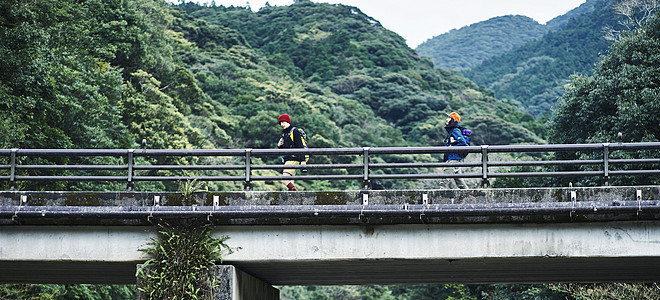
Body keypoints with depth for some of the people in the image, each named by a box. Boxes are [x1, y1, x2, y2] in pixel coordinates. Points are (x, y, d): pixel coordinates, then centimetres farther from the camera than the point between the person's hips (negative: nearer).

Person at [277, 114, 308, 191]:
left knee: (285, 180, -21)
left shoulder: (295, 131, -6)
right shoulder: (284, 133, 20)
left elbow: (300, 147, -12)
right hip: (287, 160, 9)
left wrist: (303, 160, -19)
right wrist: (279, 146, 5)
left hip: (293, 159, -9)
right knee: (290, 183, 4)